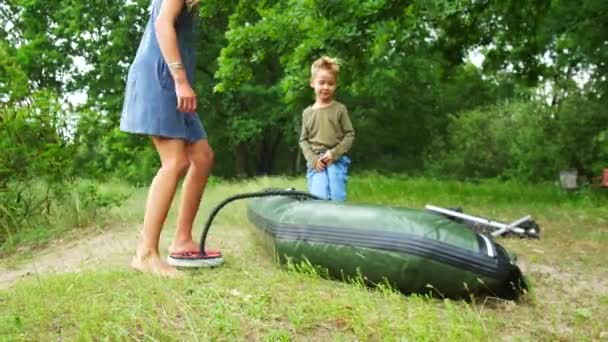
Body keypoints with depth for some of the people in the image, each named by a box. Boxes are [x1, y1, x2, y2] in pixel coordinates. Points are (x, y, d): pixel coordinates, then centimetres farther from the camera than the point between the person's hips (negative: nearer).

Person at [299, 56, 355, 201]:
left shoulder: (340, 109, 4)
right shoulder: (308, 112, 10)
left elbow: (350, 134, 3)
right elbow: (303, 140, 11)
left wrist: (334, 153, -10)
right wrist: (312, 159, -5)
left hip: (337, 161, -1)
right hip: (316, 162, 1)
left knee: (337, 201, -6)